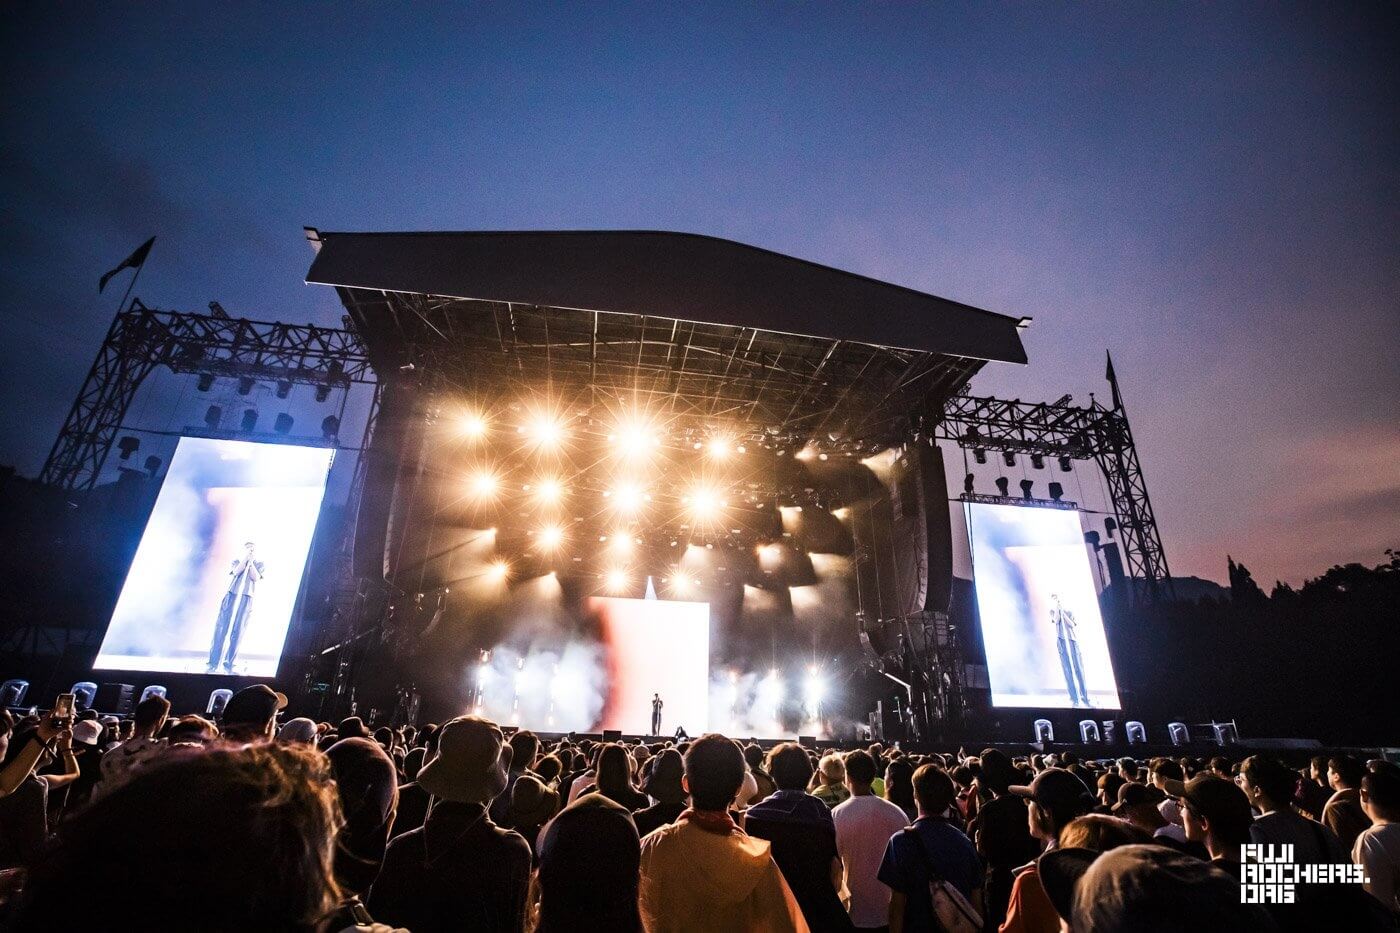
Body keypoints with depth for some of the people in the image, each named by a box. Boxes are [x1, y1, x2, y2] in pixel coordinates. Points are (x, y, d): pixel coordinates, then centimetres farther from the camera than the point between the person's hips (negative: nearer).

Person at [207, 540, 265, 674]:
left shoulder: (259, 563, 16)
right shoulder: (236, 560, 17)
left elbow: (255, 577, -1)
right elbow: (236, 571, -4)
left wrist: (250, 562, -2)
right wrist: (245, 558, -3)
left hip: (246, 599, 0)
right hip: (231, 596, 1)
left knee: (237, 632, -3)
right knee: (221, 629, -7)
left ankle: (228, 665, 0)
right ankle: (213, 664, -5)